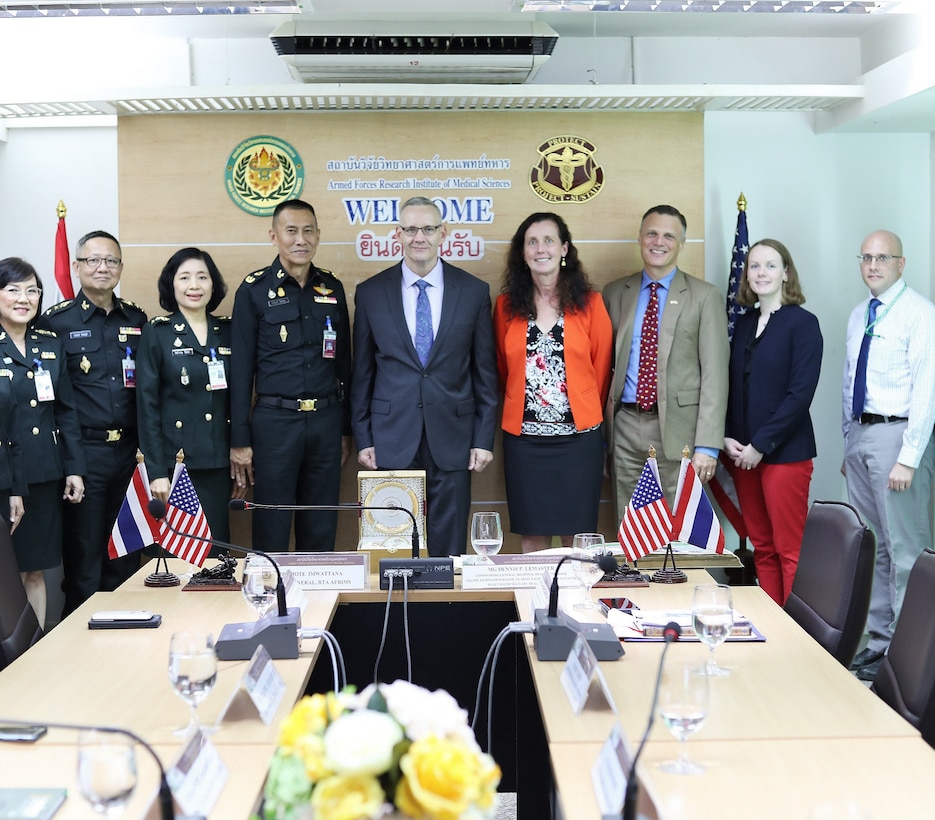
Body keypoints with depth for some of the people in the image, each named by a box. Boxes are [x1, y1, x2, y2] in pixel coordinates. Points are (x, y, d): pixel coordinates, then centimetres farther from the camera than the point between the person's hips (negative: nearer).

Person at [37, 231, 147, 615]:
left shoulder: (137, 320, 10)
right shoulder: (55, 321, -1)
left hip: (129, 451, 4)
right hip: (83, 453, -3)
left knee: (126, 561, 11)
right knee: (83, 561, 2)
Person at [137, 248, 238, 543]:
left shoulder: (227, 331, 8)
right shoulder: (156, 333, -1)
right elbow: (147, 405, -5)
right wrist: (156, 471, -10)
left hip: (219, 463, 3)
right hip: (176, 462, -3)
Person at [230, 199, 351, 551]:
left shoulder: (332, 288, 9)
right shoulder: (254, 290, -2)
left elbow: (342, 362, 13)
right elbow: (241, 368, -3)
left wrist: (345, 429, 11)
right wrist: (239, 440, -6)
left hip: (326, 420, 4)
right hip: (275, 421, -3)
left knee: (321, 529, 10)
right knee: (271, 530, 2)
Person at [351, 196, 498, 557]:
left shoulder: (474, 291, 3)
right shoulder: (370, 293, 3)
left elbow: (485, 372, 5)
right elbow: (362, 374, 7)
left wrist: (484, 438, 1)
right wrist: (363, 438, 3)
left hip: (452, 439, 0)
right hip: (392, 440, 0)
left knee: (449, 550, 6)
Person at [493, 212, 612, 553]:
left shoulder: (589, 304, 1)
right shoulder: (506, 306, 5)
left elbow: (601, 368, 6)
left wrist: (586, 412, 10)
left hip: (578, 436, -1)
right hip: (524, 438, 1)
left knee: (577, 536, 3)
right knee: (532, 535, 5)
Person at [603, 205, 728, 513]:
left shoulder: (705, 297, 1)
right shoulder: (615, 293, 11)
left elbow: (714, 374, -4)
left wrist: (708, 445, -11)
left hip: (678, 428, -3)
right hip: (625, 429, 3)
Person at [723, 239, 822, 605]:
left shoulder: (802, 323, -5)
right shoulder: (743, 324, 13)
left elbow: (801, 393, -12)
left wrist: (760, 445, -13)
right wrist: (728, 438, 0)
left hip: (785, 452, -6)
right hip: (742, 453, 6)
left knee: (789, 551, -5)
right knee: (761, 548, 9)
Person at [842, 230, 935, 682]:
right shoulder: (858, 316, 14)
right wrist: (849, 446, 16)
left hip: (898, 432, -8)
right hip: (860, 432, 8)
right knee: (870, 544, 13)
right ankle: (879, 641, 22)